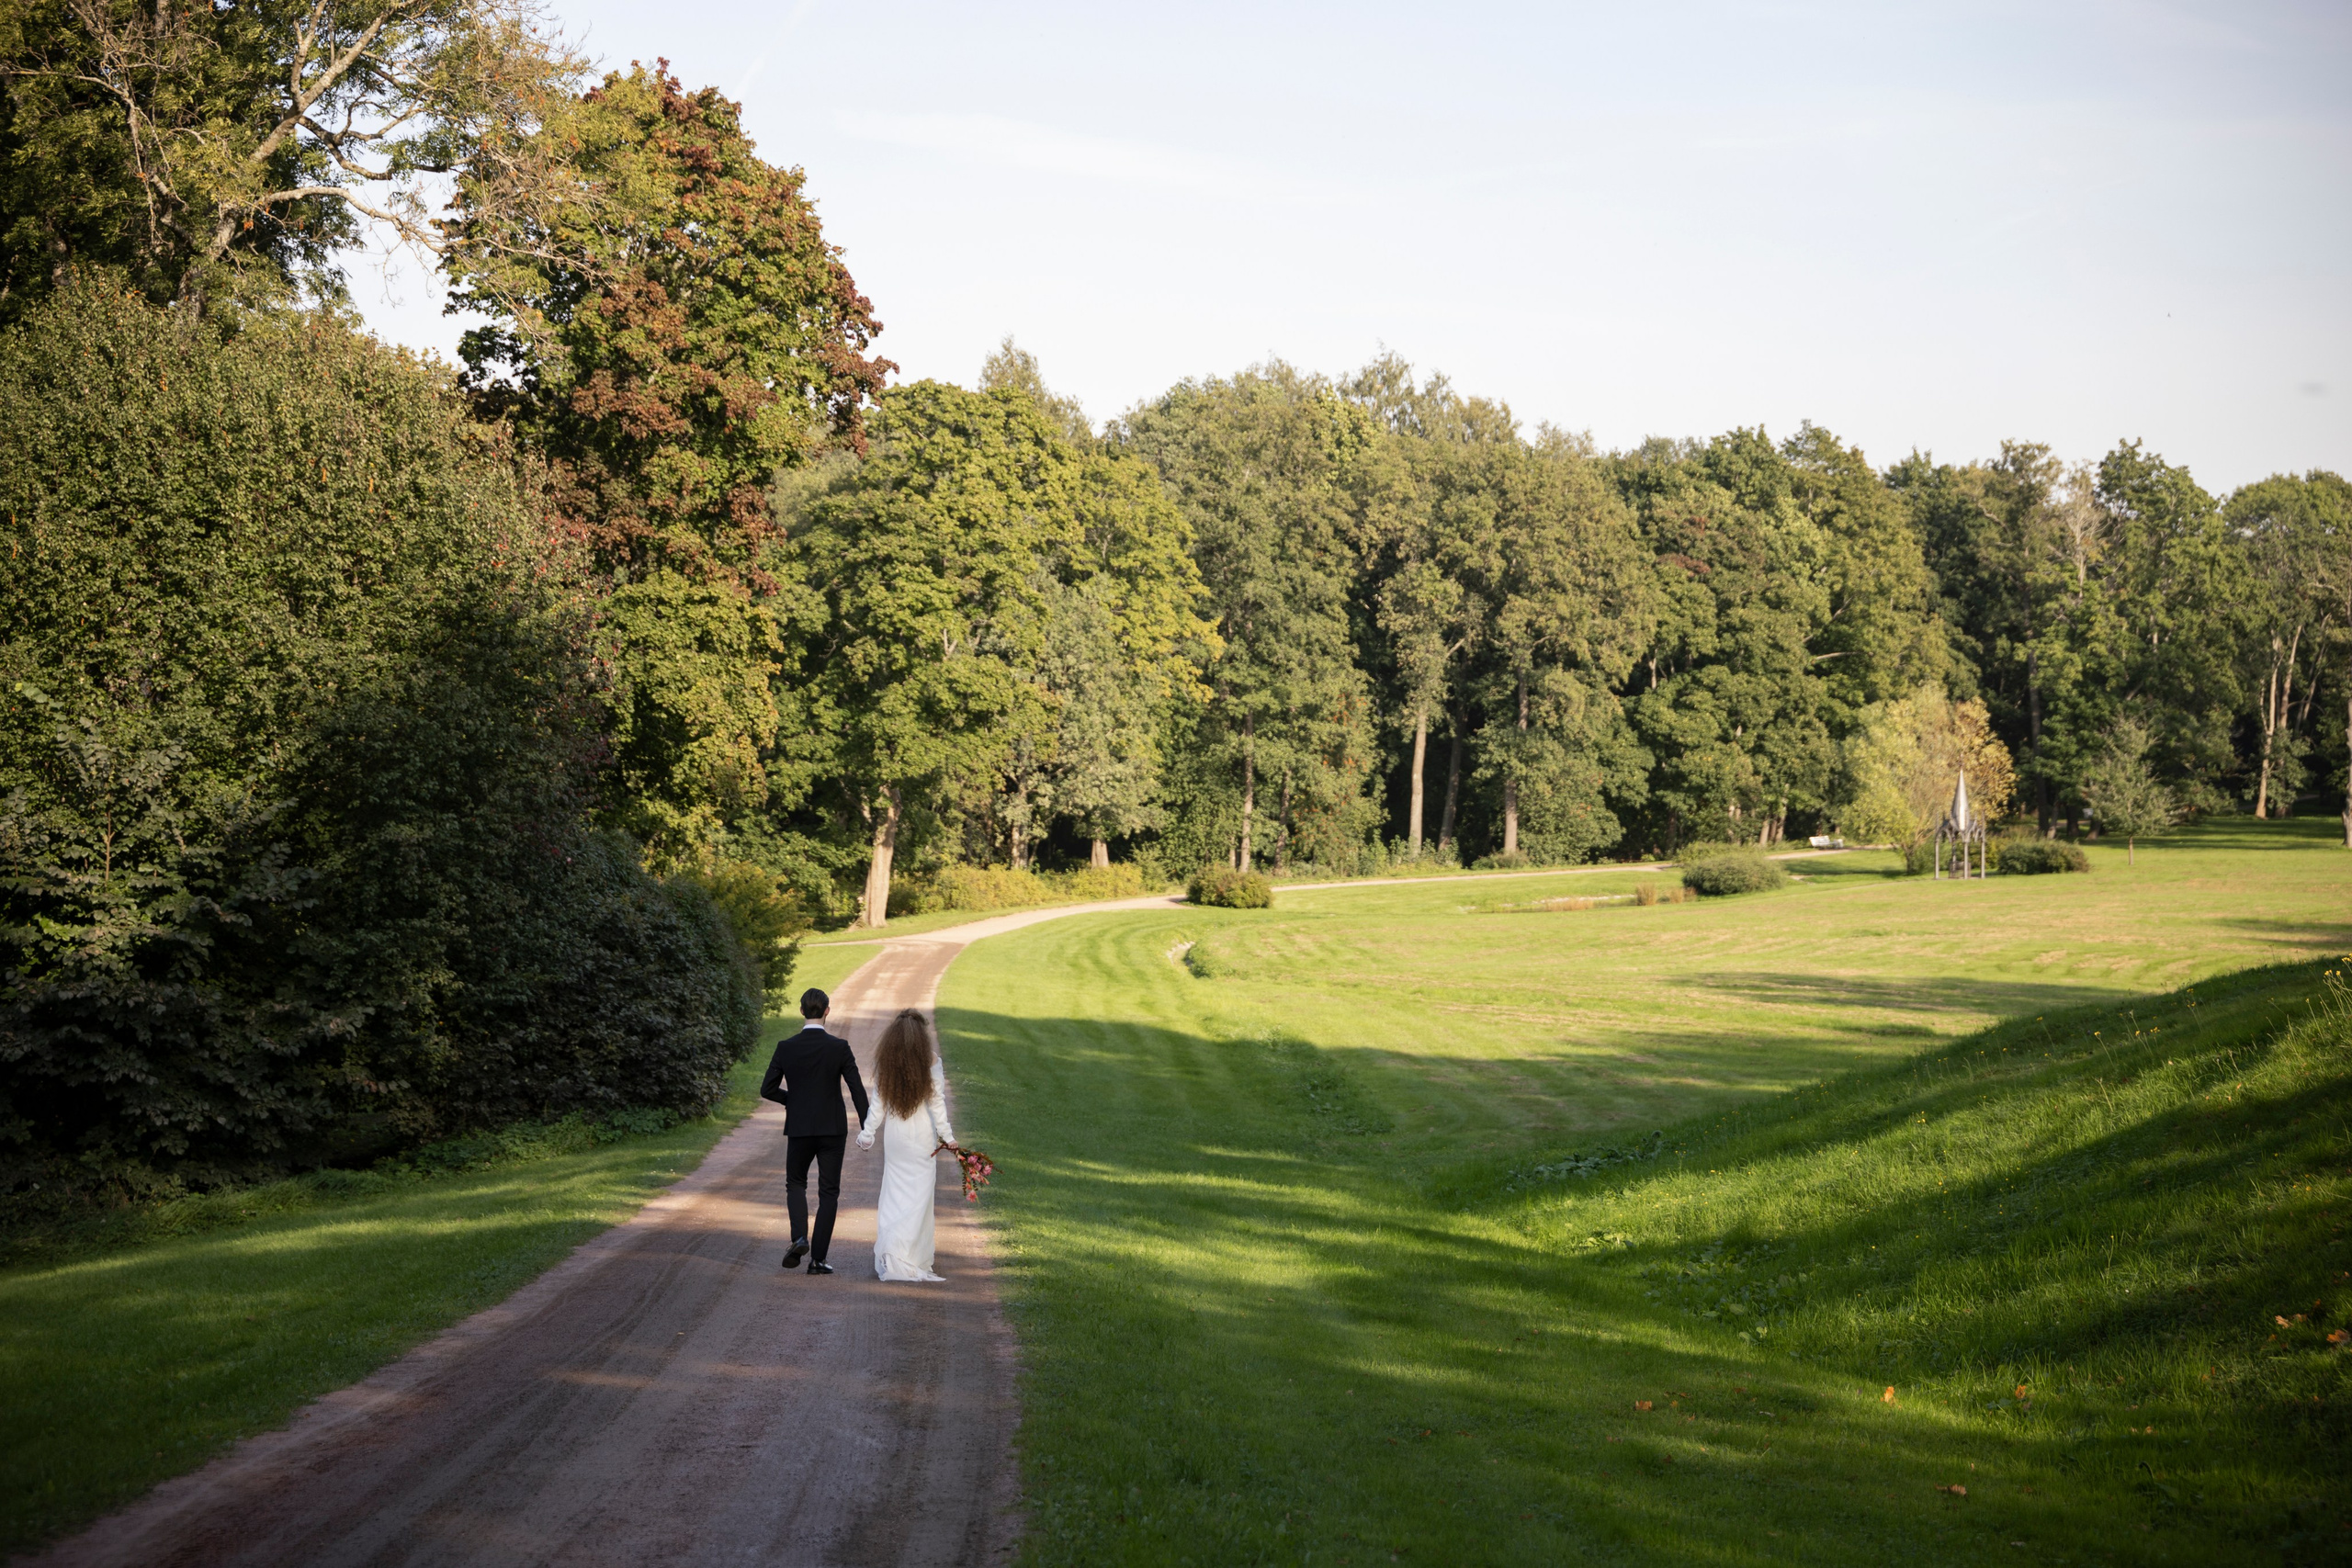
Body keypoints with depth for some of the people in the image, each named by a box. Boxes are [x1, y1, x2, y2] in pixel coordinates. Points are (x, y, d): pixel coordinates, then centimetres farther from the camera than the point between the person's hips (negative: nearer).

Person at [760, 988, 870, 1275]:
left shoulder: (785, 1047, -5)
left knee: (795, 1183, 20)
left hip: (799, 1128, 1)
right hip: (832, 1130, -1)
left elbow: (767, 1089, -2)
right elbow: (857, 1089, -9)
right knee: (828, 1192, 7)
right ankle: (817, 1259, 3)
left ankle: (800, 1237, -4)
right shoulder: (839, 1047, -8)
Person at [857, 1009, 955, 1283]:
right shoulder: (930, 1061, -10)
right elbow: (937, 1102, -8)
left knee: (894, 1192, 11)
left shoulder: (885, 1063, -3)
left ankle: (889, 1256, 10)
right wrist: (947, 1135, 0)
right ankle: (911, 1258, -2)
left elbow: (878, 1102, 0)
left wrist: (867, 1134, 9)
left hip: (893, 1135, 3)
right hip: (922, 1134, -3)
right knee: (919, 1193, 2)